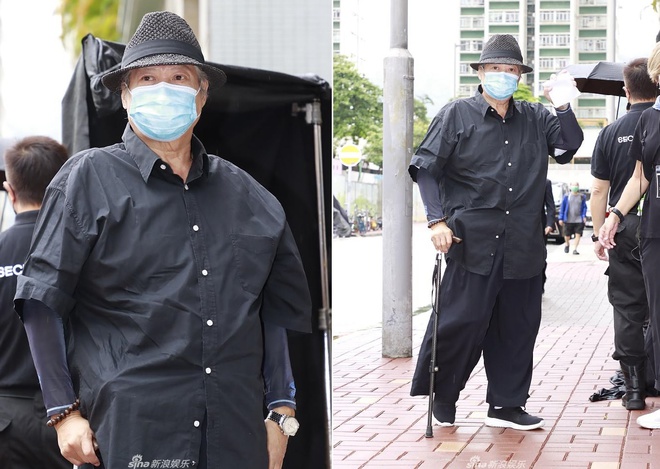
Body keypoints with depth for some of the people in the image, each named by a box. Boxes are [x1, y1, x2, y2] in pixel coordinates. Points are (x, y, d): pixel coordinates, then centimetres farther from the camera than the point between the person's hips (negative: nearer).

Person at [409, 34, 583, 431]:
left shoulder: (535, 119, 14)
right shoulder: (458, 115, 3)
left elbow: (569, 148, 10)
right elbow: (426, 168, 2)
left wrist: (564, 107, -2)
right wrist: (438, 220, -8)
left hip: (524, 245, 4)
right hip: (474, 243, -4)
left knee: (519, 325, 7)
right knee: (464, 320, -6)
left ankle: (507, 404, 18)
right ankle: (441, 395, 15)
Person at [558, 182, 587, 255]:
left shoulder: (582, 197, 5)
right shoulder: (566, 197, 1)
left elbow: (584, 207, 8)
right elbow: (562, 208, 4)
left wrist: (584, 216, -5)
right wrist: (561, 218, 0)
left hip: (579, 220, 0)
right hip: (568, 220, 0)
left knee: (578, 235, -7)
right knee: (567, 235, 6)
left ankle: (575, 249, 0)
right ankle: (567, 245, 37)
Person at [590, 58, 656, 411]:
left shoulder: (611, 133, 1)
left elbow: (599, 190, 3)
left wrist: (599, 235, 11)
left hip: (625, 230, 1)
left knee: (627, 308, 7)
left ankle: (633, 388, 7)